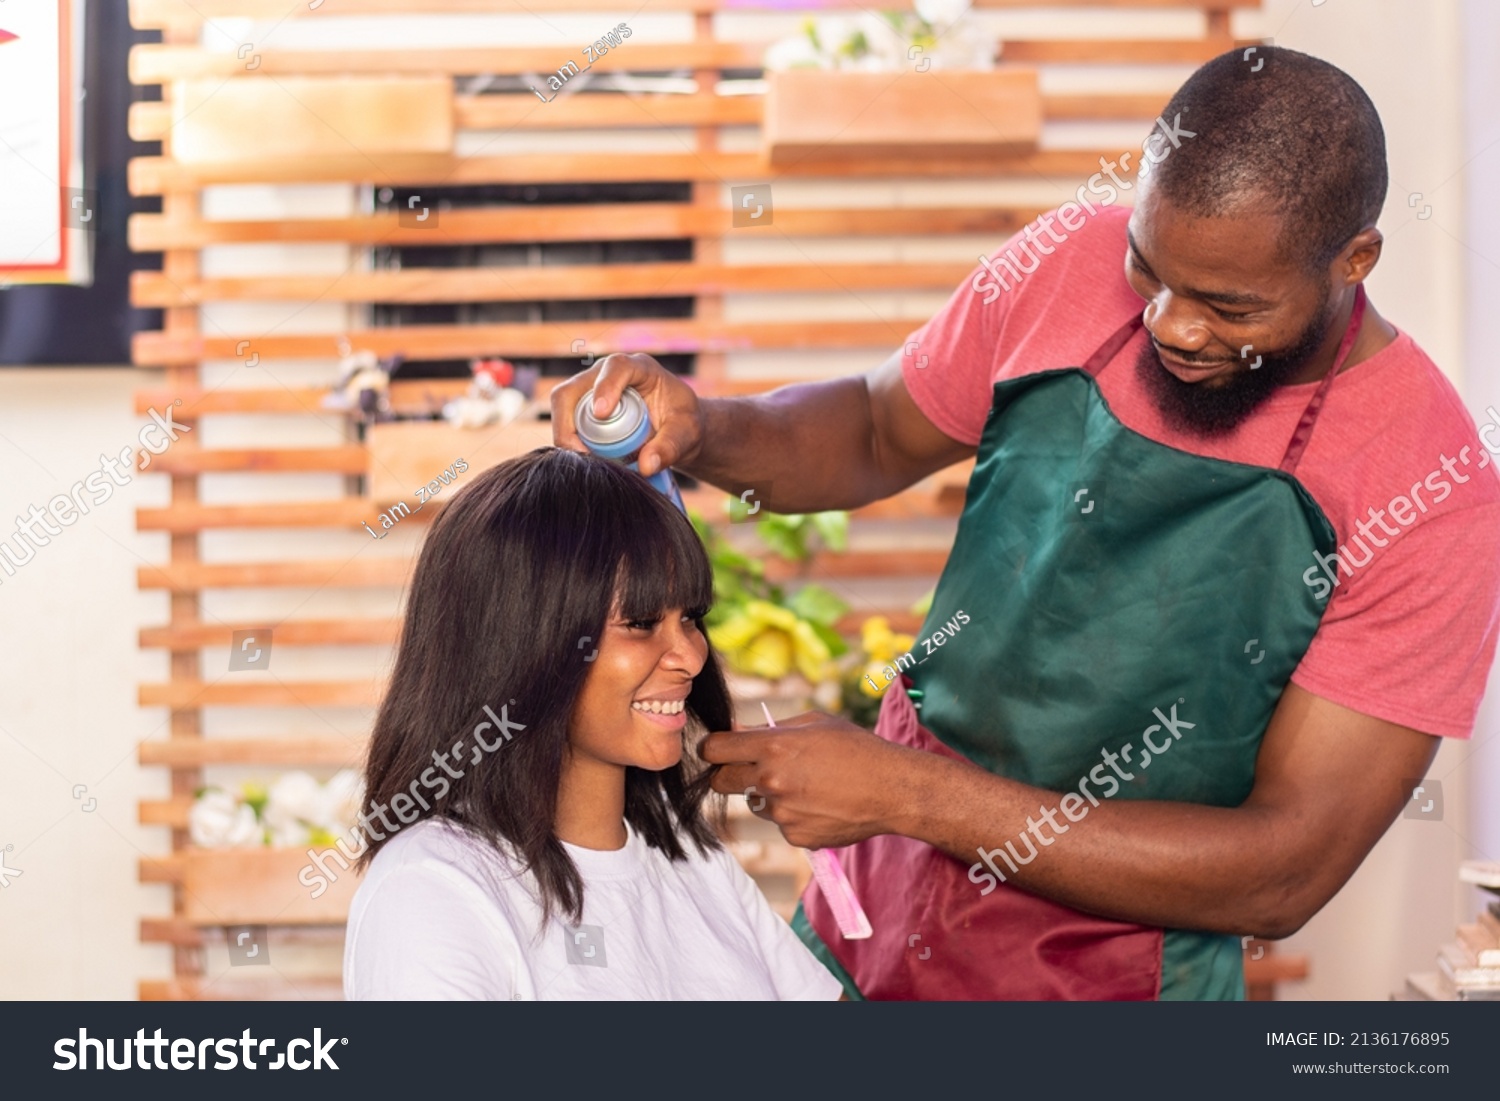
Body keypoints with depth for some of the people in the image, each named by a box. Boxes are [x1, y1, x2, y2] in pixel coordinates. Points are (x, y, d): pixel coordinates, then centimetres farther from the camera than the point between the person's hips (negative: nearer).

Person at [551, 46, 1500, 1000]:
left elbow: (1286, 874, -23)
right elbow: (877, 433, 9)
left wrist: (907, 794, -27)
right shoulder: (1074, 261, -10)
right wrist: (703, 430, -14)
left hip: (1109, 978, -4)